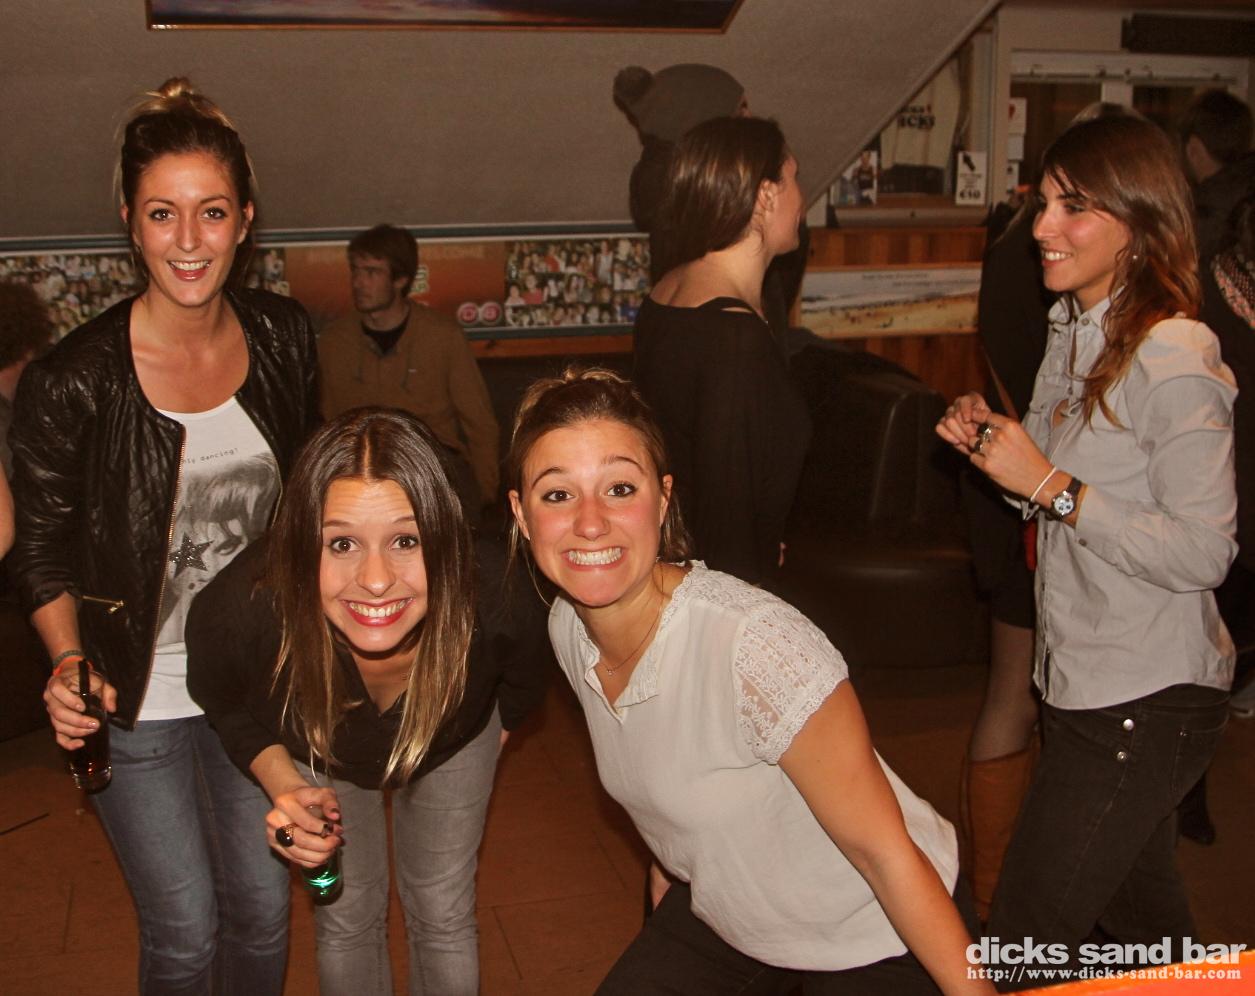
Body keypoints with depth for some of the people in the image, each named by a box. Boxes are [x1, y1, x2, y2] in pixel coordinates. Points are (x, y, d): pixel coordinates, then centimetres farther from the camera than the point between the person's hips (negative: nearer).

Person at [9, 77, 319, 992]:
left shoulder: (284, 338, -7)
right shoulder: (72, 381, -18)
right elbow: (42, 548, -7)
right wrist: (68, 663, -21)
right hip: (137, 696, -3)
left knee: (263, 910, 16)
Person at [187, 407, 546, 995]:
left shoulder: (496, 601, -41)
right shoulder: (242, 611, -41)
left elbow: (524, 682, -12)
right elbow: (227, 707, -14)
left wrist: (496, 728, 3)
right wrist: (285, 787, -27)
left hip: (453, 746, 0)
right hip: (320, 754, 0)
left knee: (443, 920, 14)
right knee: (347, 920, 16)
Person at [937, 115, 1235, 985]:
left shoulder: (1174, 358, -20)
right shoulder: (1074, 332, 8)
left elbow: (1202, 553, -22)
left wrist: (1051, 486, -23)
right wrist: (994, 443, -2)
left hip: (1148, 704, -9)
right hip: (1089, 682, 9)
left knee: (1022, 945, -2)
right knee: (1142, 922, 25)